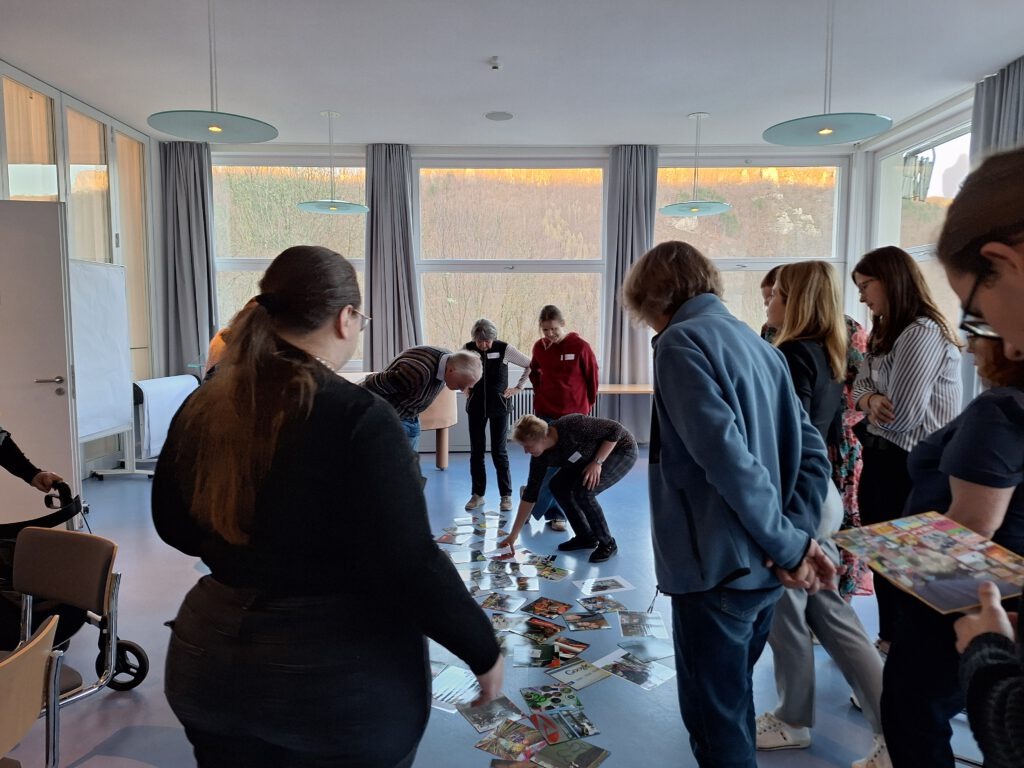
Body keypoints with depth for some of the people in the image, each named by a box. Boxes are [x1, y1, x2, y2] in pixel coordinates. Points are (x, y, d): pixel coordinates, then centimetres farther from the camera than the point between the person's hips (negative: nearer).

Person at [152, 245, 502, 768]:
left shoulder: (201, 409, -4)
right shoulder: (360, 418, -22)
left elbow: (174, 526, 10)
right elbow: (409, 567, -23)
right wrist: (484, 651, -9)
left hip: (213, 660, 5)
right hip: (342, 677, -5)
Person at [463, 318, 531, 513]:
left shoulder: (505, 349, -12)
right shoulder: (468, 349, -6)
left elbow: (530, 366, -4)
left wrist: (518, 388, -4)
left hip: (498, 406, -2)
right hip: (476, 406, 2)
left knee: (499, 452, -1)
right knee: (476, 451, 7)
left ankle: (506, 496, 9)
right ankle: (478, 495, 19)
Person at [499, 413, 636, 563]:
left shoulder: (572, 426, -35)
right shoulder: (541, 456, -14)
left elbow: (615, 429, -27)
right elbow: (530, 494, -8)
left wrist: (597, 462, -28)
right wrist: (513, 534, -7)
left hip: (622, 449, -7)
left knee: (583, 491, -23)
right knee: (558, 486, -2)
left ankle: (607, 544, -4)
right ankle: (585, 537, 12)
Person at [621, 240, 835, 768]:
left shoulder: (683, 339, -12)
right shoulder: (757, 344, 13)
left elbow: (725, 454, -23)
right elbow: (812, 451, 8)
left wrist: (786, 544, -14)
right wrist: (798, 535, -1)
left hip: (717, 565, -9)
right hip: (761, 565, 9)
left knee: (715, 718, 6)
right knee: (732, 700, 24)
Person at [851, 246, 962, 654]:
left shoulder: (923, 333, -20)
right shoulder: (885, 333, 12)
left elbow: (903, 414, -23)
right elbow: (862, 383, 7)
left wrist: (874, 414, -3)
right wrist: (871, 400, -16)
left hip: (912, 466, -9)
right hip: (882, 457, 9)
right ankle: (890, 638, 33)